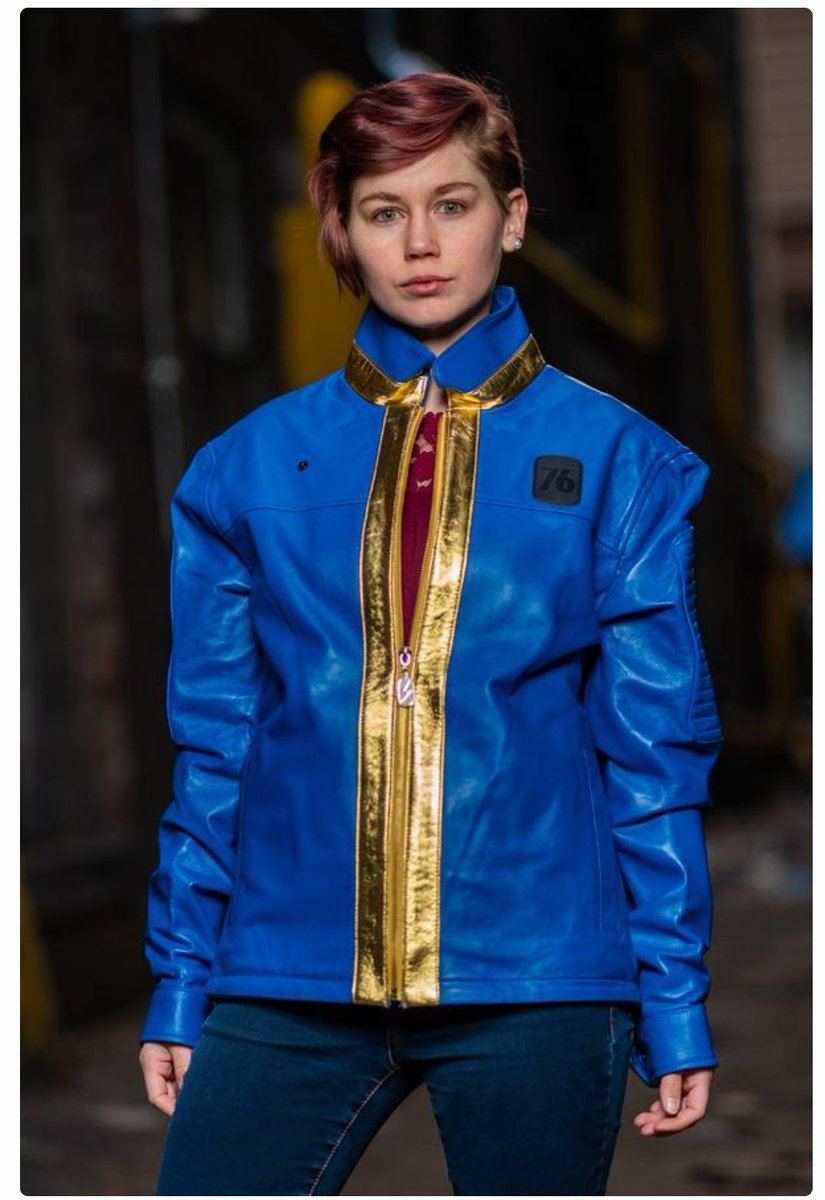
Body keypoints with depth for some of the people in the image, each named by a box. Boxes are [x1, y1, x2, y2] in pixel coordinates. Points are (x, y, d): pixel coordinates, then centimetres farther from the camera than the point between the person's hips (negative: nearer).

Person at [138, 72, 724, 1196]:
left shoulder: (615, 459, 3)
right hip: (291, 982, 1)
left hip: (537, 979, -1)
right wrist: (179, 986, 7)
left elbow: (655, 750, 2)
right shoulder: (252, 464, 7)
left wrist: (675, 1002, 0)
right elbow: (214, 745, 9)